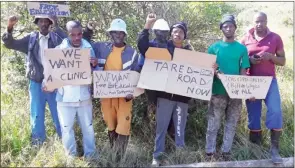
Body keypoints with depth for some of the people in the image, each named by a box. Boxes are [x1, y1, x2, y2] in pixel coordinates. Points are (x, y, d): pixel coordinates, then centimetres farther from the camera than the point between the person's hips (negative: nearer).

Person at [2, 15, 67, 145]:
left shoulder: (55, 37, 1)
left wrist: (56, 26, -23)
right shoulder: (31, 39, 5)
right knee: (37, 116, 9)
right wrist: (10, 28, -15)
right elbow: (9, 44, 2)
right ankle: (38, 146, 23)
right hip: (36, 84, 2)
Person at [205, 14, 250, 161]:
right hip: (218, 91, -2)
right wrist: (216, 73, -19)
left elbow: (243, 71, 5)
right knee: (213, 124, 1)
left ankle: (226, 151, 22)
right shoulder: (214, 47, 2)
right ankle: (210, 152, 11)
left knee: (231, 124, 10)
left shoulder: (242, 48, 6)